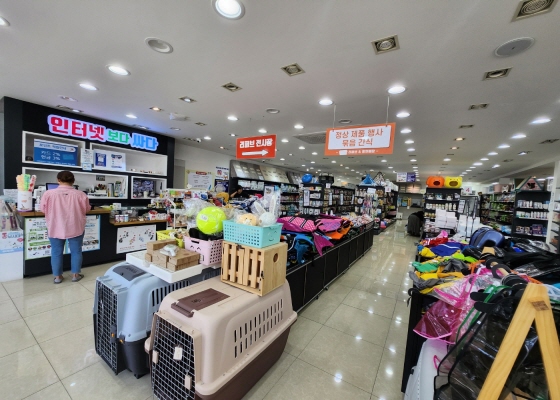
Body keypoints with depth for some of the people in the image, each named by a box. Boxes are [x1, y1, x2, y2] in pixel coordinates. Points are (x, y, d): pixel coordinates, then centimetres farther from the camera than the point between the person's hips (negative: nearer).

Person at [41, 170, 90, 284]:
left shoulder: (49, 193, -10)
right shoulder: (80, 194, -13)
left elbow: (43, 209, 4)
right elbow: (86, 209, 2)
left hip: (55, 229, 1)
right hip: (75, 228, -1)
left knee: (56, 252, 13)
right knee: (76, 251, 11)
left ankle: (57, 276, 22)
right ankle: (75, 275, 19)